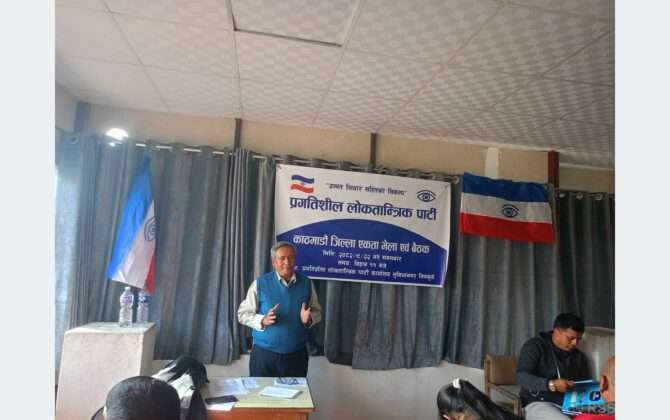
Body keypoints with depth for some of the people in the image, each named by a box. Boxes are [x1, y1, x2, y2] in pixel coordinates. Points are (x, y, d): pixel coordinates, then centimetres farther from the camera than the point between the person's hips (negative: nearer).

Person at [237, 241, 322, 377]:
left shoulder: (306, 283, 0)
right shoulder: (260, 283, -7)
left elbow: (317, 311, 8)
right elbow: (243, 313, -3)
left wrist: (309, 319, -15)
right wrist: (263, 320, -21)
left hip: (297, 354, 2)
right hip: (264, 353, -2)